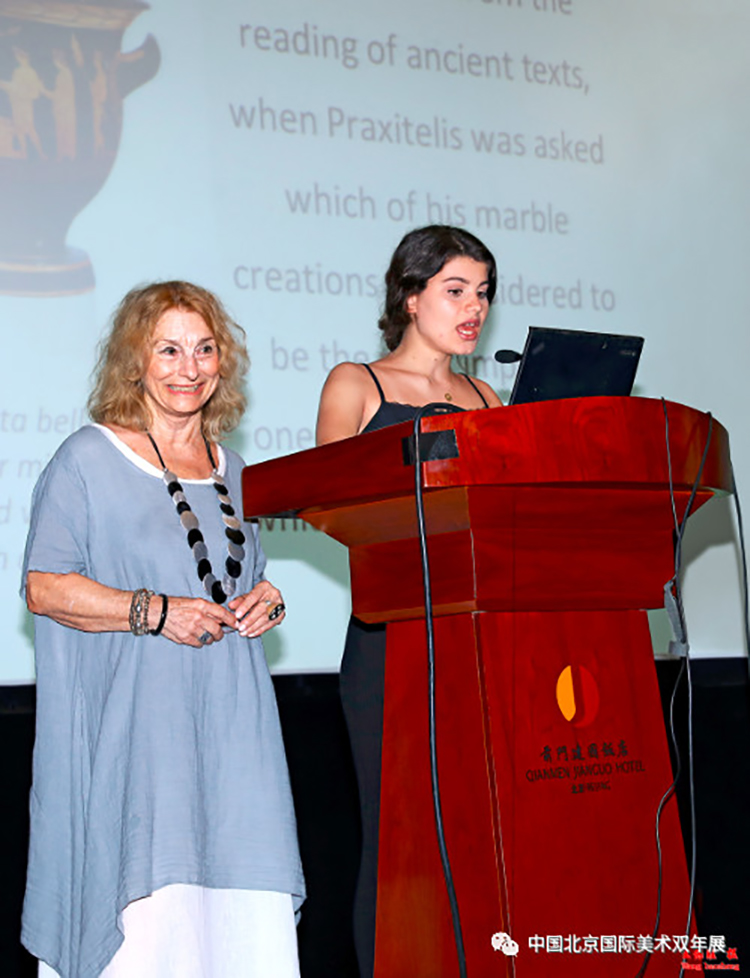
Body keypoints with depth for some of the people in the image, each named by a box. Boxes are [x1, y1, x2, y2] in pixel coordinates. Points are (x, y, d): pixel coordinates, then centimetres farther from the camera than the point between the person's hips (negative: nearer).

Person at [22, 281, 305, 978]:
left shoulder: (229, 468, 17)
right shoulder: (89, 459, -1)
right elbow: (44, 586, -7)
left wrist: (266, 602, 5)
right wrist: (153, 611, -16)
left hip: (227, 722, 5)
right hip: (132, 727, -5)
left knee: (246, 920, -1)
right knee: (147, 917, -10)